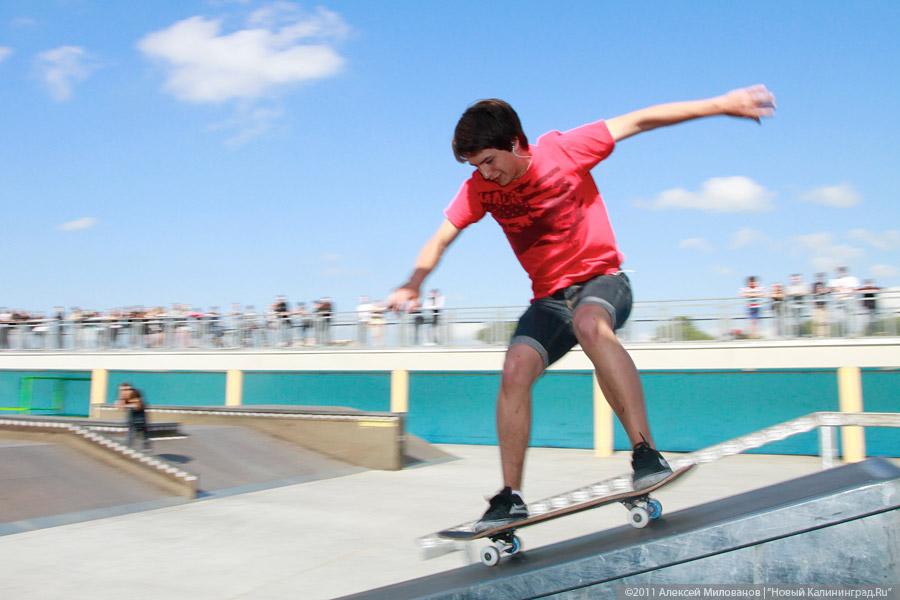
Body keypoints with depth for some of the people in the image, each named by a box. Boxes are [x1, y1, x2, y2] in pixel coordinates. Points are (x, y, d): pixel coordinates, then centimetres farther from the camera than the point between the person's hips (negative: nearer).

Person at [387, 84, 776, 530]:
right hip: (549, 297, 4)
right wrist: (414, 283, -24)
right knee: (515, 370, -19)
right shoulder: (480, 188, -4)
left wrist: (719, 104, -9)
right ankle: (510, 497, -10)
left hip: (601, 279, -4)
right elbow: (440, 240, -4)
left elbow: (638, 121, -9)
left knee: (589, 325, -38)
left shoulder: (563, 151, -13)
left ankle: (646, 453, -37)